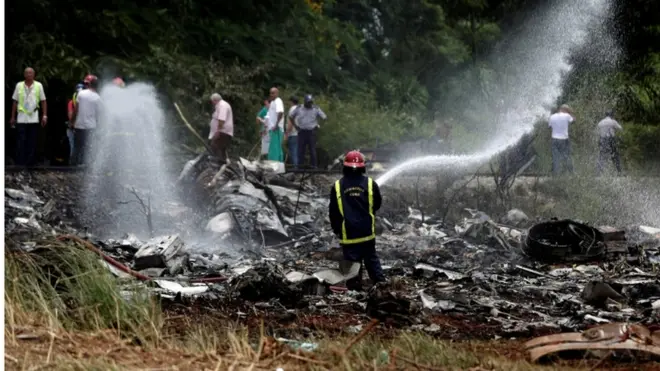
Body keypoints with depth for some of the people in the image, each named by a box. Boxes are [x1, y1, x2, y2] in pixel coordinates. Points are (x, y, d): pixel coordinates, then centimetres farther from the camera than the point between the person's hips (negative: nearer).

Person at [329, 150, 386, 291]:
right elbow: (377, 205, 10)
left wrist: (336, 229, 15)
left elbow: (333, 212, 0)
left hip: (348, 233, -1)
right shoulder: (371, 184, -6)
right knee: (372, 260, 15)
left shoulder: (337, 186, -7)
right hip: (367, 232, 1)